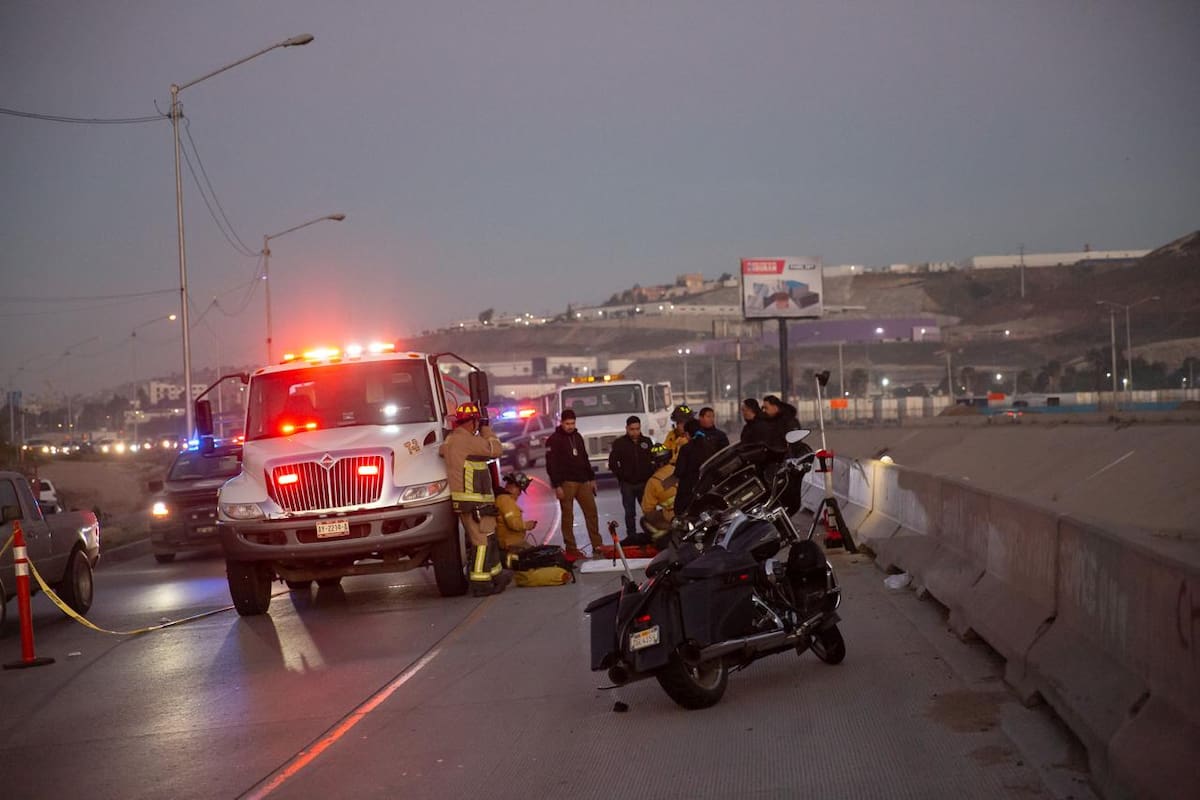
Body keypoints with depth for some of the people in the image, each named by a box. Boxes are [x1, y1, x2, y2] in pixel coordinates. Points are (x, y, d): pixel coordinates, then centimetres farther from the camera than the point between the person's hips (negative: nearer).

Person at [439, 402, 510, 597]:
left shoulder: (451, 439, 14)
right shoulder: (468, 440, -16)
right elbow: (495, 450, -13)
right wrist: (486, 430, 4)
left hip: (464, 500, 10)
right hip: (473, 501, -10)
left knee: (489, 538, 19)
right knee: (482, 540, -8)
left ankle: (496, 573, 28)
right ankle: (480, 583, -9)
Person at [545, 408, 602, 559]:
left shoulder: (577, 437, 16)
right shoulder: (554, 440, -5)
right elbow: (551, 465, -11)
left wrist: (591, 478, 17)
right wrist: (557, 486, -17)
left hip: (582, 481, 6)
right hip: (566, 483, -6)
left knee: (591, 512, 4)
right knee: (568, 516, -2)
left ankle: (597, 547, 8)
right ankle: (571, 550, 1)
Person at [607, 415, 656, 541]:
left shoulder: (647, 442, 6)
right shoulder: (619, 443, -1)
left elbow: (655, 460, 11)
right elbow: (612, 463, 0)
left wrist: (651, 475, 0)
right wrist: (621, 476, -5)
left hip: (645, 483, 2)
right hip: (627, 485, -2)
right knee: (630, 513, 3)